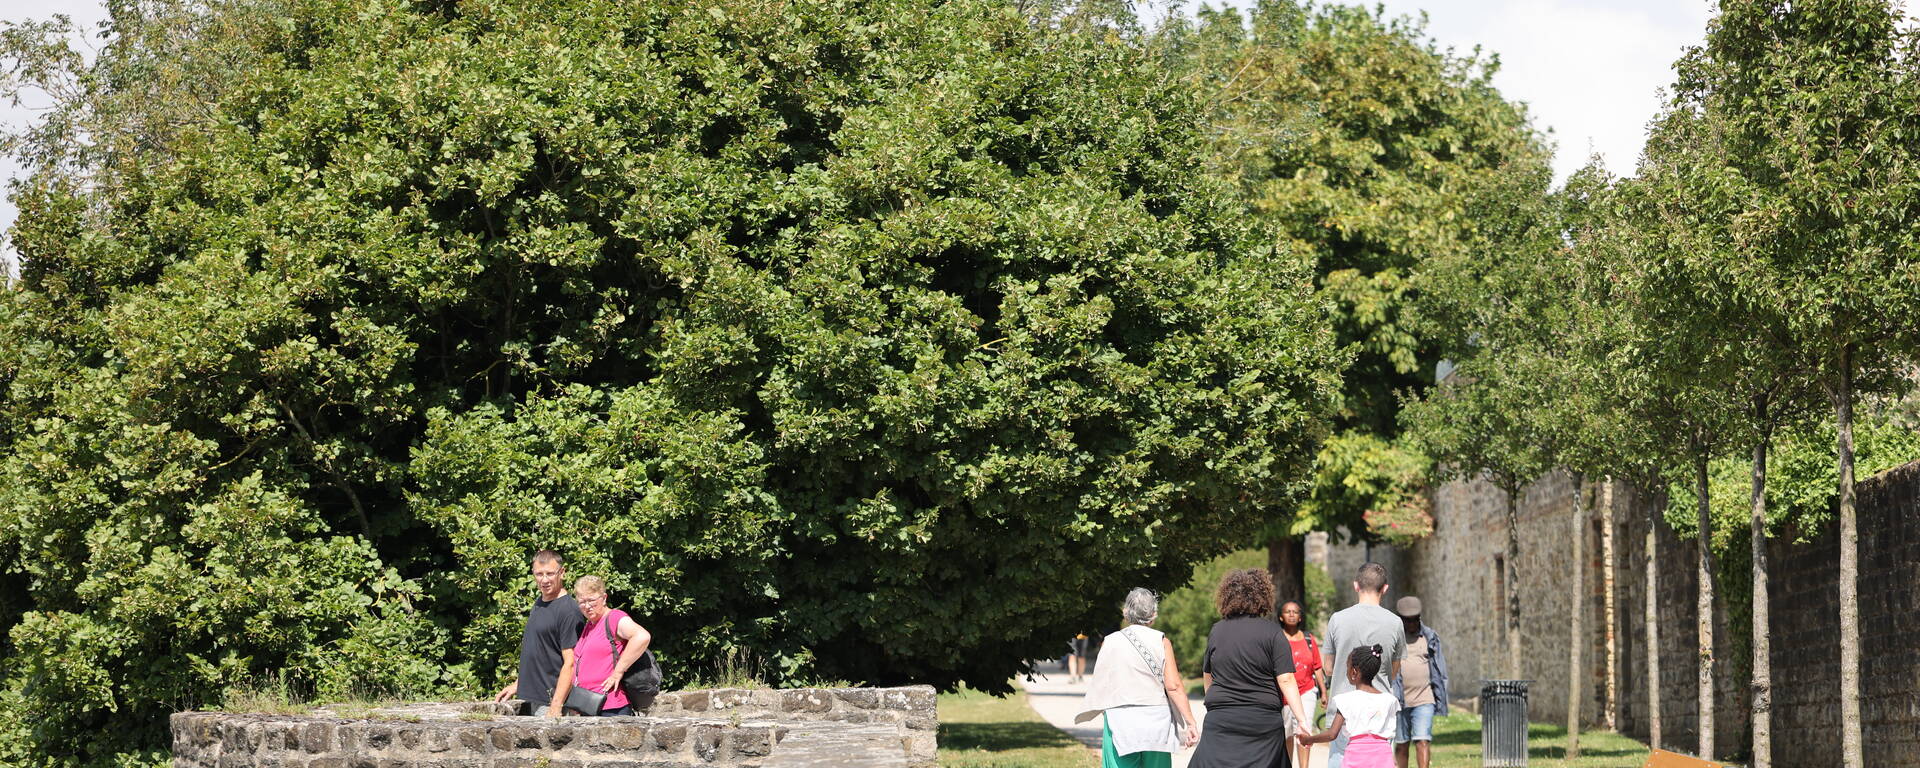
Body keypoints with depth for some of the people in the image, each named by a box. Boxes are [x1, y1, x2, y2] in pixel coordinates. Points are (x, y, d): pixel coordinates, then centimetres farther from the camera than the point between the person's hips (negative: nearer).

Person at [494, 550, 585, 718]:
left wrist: (556, 707, -23)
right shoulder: (539, 603, 14)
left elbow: (570, 663, -18)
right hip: (534, 700, 8)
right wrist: (517, 684, 23)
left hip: (552, 702, -8)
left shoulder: (568, 611, -14)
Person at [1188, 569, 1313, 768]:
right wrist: (1301, 719, -10)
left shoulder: (1217, 631, 6)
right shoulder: (1272, 632, -5)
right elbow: (1286, 679, -11)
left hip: (1220, 720, 1)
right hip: (1264, 720, -1)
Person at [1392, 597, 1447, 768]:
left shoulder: (1430, 637, 8)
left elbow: (1439, 669, 13)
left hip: (1424, 700, 0)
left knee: (1423, 741, -11)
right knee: (1401, 745, 6)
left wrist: (1440, 697, 9)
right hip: (1399, 701, 0)